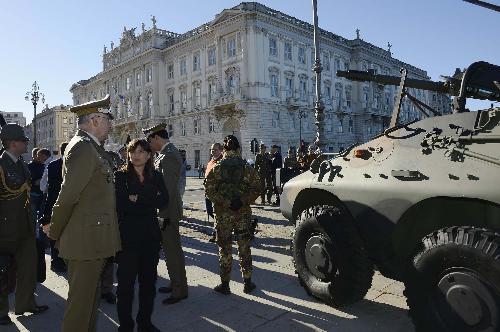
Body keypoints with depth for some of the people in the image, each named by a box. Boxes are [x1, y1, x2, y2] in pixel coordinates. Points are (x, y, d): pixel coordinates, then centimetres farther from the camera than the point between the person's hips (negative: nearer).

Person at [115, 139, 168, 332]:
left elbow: (164, 201, -6)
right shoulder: (121, 176, -1)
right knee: (126, 280, 4)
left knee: (149, 279, 11)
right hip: (127, 234, -3)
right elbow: (119, 204, -14)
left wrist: (138, 199, -13)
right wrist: (149, 201, -10)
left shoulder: (156, 176, 8)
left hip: (150, 234, 3)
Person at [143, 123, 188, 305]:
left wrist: (163, 215, -23)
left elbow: (168, 189, -24)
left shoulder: (168, 156, -18)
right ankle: (176, 283, 32)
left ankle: (180, 290, 14)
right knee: (170, 248, 18)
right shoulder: (168, 152, 12)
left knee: (172, 250, 1)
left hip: (168, 211, -10)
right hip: (168, 209, 10)